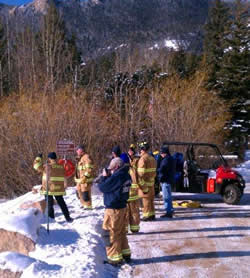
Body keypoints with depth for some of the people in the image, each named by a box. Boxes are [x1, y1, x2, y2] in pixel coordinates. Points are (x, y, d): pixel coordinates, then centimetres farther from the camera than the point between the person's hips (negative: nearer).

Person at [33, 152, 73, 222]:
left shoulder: (47, 167, -10)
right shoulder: (61, 167, 3)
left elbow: (36, 165, 0)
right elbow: (64, 179, 13)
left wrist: (39, 157, 12)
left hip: (49, 189, -4)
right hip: (59, 189, 4)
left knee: (49, 204, 6)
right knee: (61, 203, 15)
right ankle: (68, 218, 17)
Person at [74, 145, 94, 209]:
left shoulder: (86, 157, -14)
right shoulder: (80, 158, 19)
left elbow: (89, 169, -21)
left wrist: (85, 177, -24)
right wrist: (76, 177, 23)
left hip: (85, 179, -11)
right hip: (80, 179, 11)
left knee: (85, 192, -9)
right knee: (79, 191, 16)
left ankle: (88, 205, -1)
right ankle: (84, 204, 27)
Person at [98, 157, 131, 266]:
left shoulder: (116, 177, -24)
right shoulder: (126, 175, 5)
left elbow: (102, 187, -17)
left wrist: (104, 176, -4)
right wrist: (109, 176, 4)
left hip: (113, 209, -9)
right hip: (122, 207, 9)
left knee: (111, 233, 3)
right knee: (121, 231, 20)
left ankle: (114, 258, 10)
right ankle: (126, 254, 28)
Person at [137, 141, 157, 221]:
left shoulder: (142, 159, -16)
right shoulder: (152, 158, 10)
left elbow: (141, 173, -20)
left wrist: (142, 184, -18)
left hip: (145, 183, -8)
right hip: (152, 182, 8)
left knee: (146, 200, 0)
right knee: (151, 199, 15)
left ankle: (147, 215, 4)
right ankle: (152, 214, 23)